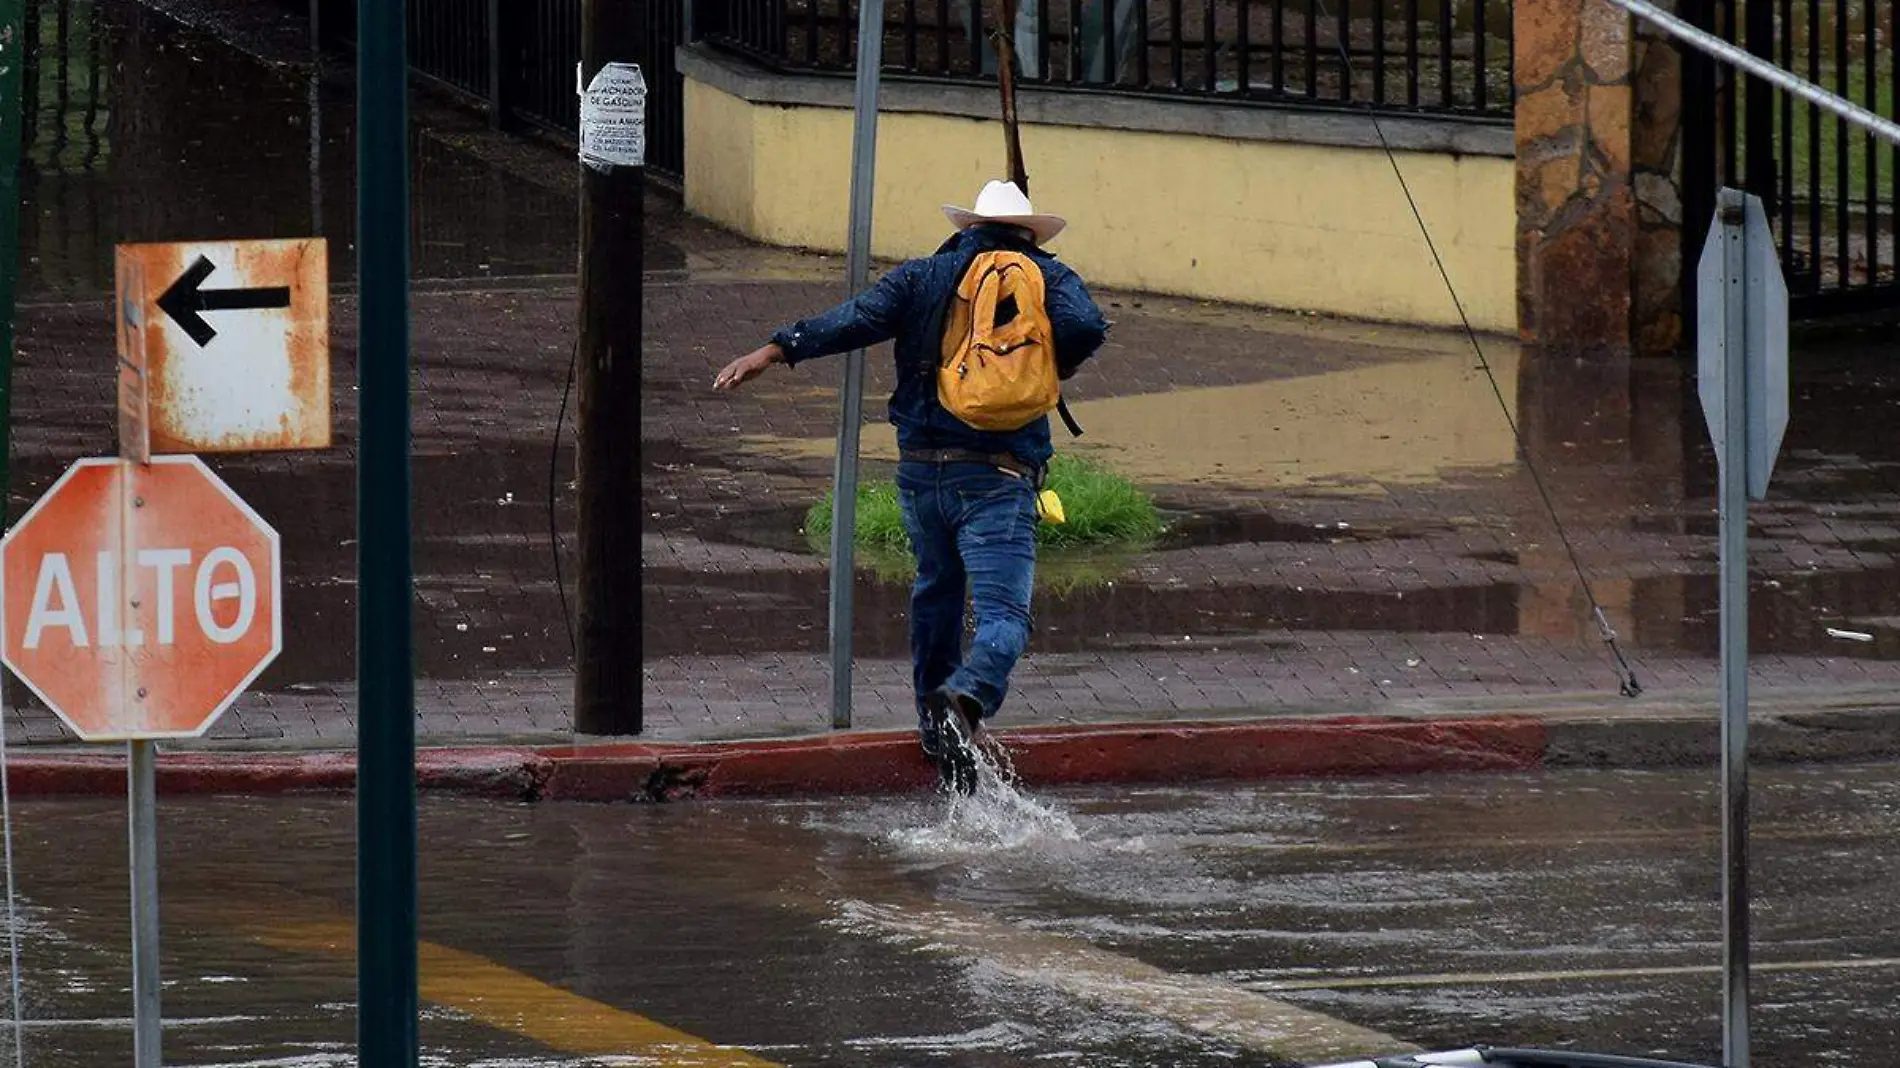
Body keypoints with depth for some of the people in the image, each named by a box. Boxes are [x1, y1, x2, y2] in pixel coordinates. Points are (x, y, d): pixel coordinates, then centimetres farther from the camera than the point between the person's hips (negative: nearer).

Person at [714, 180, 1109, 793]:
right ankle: (966, 698, -40)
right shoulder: (1048, 278, 6)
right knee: (1003, 616, -11)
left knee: (937, 588, 28)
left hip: (921, 471, 4)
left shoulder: (925, 276, 10)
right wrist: (1058, 367, 9)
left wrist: (775, 351, -6)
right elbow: (1085, 328, -12)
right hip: (998, 476, -4)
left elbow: (858, 318, -3)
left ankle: (932, 715, 37)